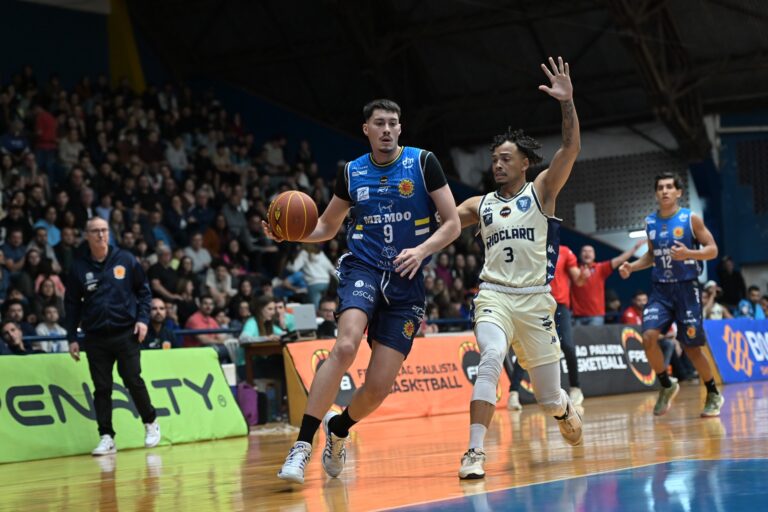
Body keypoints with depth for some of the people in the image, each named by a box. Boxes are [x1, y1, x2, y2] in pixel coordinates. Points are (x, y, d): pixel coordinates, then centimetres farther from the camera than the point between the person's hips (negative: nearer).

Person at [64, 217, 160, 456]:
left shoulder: (126, 260, 1)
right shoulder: (79, 267, 3)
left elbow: (143, 290, 7)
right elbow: (72, 304, 8)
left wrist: (143, 318, -5)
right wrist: (72, 338, 5)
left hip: (126, 333, -1)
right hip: (95, 337, 1)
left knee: (133, 380, -3)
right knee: (102, 388, 3)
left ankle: (151, 422, 18)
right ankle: (106, 437, 8)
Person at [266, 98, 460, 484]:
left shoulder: (423, 163, 1)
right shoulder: (351, 173, 8)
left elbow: (452, 224, 0)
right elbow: (327, 226, 21)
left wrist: (422, 250, -18)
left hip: (406, 280, 0)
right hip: (362, 268, 0)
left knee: (378, 387, -4)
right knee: (346, 346, -30)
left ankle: (338, 429, 28)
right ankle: (302, 445, -28)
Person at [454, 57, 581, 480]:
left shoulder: (541, 191, 4)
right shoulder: (479, 205, 12)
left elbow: (571, 148, -10)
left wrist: (567, 103, -23)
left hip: (535, 299, -1)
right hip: (494, 295, 1)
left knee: (548, 398, 6)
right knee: (491, 359, -30)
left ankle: (564, 408, 45)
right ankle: (475, 452, -29)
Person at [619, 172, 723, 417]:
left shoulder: (691, 219, -6)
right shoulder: (650, 222, 7)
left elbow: (712, 250, -6)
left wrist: (689, 254, -23)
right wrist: (632, 266, 3)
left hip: (686, 288, -3)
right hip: (660, 289, 4)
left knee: (691, 347, 1)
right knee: (649, 337, -16)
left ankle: (713, 395, 22)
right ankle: (667, 385, 7)